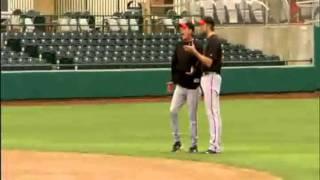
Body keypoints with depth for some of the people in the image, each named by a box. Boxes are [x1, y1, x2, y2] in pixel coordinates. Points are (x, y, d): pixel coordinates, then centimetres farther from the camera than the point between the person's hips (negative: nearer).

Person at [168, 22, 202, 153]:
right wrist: (173, 81, 14)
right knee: (173, 110, -4)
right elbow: (174, 64, 17)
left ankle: (194, 144, 10)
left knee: (192, 116, 0)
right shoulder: (179, 46, 11)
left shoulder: (197, 47, -10)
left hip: (193, 86, -6)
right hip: (180, 85, 6)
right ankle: (177, 140, 8)